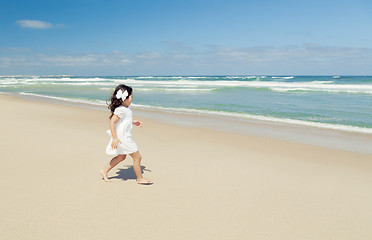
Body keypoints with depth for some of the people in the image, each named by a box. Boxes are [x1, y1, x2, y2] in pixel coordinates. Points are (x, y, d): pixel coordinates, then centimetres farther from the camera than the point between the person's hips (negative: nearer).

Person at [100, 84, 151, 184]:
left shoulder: (125, 109, 7)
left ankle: (104, 171, 31)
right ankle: (140, 178, 16)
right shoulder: (121, 110, -23)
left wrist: (134, 122, 17)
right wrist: (115, 138, -29)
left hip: (125, 137, 11)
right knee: (137, 157, 1)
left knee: (121, 156, 25)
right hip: (123, 138, -11)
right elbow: (112, 122, -26)